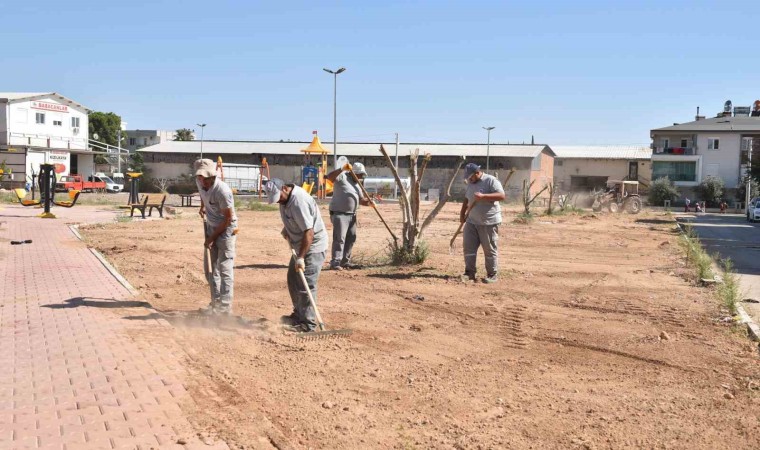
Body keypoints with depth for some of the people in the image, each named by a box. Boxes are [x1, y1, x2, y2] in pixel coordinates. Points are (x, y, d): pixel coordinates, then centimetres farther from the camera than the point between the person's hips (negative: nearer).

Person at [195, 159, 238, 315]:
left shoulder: (222, 190, -30)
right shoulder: (199, 182, -9)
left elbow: (228, 219, -22)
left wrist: (212, 237, -17)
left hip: (226, 229, -8)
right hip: (211, 226, 8)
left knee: (225, 268, -10)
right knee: (213, 268, 13)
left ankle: (225, 307, -8)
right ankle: (215, 303, 22)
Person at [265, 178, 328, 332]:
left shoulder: (299, 201, -29)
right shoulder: (285, 197, 1)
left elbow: (309, 233, -32)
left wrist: (301, 257, -32)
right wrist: (286, 229, 5)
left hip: (313, 246, -10)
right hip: (300, 245, 10)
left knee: (306, 285, -11)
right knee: (293, 279, 18)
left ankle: (308, 324, -6)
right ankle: (298, 315, 32)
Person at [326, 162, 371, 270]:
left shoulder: (356, 184, 18)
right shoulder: (342, 176, -8)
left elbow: (361, 199, 19)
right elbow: (330, 177, -27)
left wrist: (369, 202, -2)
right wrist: (342, 169, -37)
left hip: (351, 214, 9)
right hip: (339, 213, -9)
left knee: (351, 238, 14)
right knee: (339, 238, -12)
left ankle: (345, 261, 24)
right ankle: (335, 263, -11)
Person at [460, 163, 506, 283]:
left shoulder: (491, 181, -11)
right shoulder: (471, 183, 14)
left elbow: (502, 196, -22)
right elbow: (466, 199, 25)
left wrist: (483, 196, -28)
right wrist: (462, 213, 16)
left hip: (489, 222, -7)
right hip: (472, 221, 7)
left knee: (490, 250, -1)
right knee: (469, 247, 4)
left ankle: (492, 275, 8)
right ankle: (469, 272, 12)